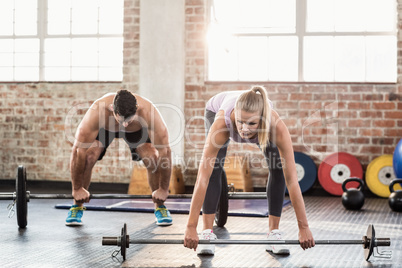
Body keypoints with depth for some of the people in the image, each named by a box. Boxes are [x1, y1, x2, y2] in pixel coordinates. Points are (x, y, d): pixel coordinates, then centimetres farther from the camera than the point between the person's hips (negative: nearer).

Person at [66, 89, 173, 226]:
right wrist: (77, 188, -30)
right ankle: (77, 207, -3)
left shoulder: (148, 112, -42)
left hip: (137, 130, 0)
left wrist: (163, 189, -27)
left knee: (153, 157, -23)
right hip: (104, 127, 0)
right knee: (87, 156, -26)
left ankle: (160, 208, 1)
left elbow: (165, 151, -33)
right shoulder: (97, 112, -44)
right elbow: (78, 150, -37)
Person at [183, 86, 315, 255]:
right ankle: (207, 232, -9)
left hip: (263, 124, 1)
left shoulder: (276, 126, -45)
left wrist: (303, 227, -40)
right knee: (213, 168, -20)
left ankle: (274, 232, -3)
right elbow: (203, 176, -45)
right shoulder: (222, 122, -47)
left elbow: (291, 179, -41)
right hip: (216, 110, -1)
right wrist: (191, 227, -46)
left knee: (278, 168, -15)